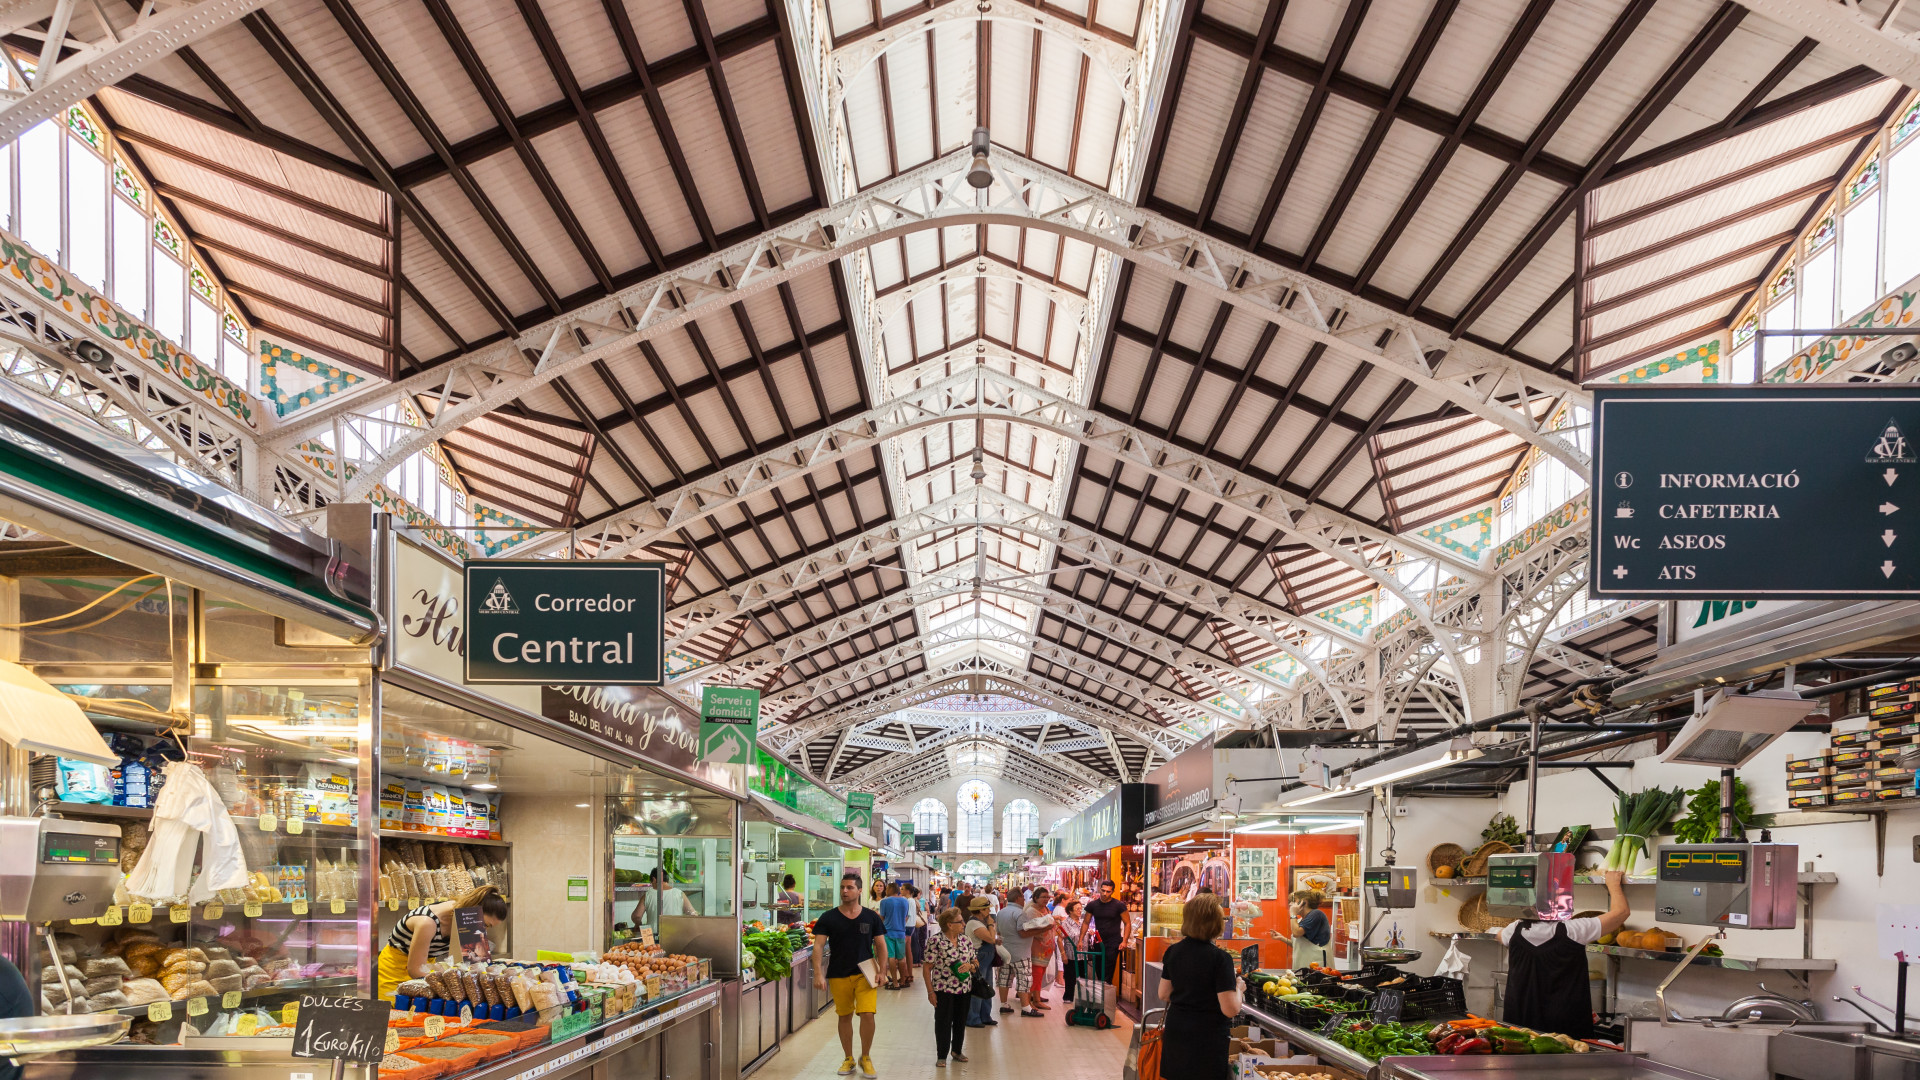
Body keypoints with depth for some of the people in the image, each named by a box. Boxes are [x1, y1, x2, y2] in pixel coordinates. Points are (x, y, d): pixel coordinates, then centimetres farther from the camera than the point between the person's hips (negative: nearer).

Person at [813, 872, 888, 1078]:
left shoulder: (871, 918, 1)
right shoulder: (829, 918, -2)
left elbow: (881, 946, 6)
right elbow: (818, 946, -7)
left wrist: (881, 972, -4)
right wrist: (818, 974, -18)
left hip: (864, 974, -1)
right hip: (838, 976, 1)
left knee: (867, 1014, -11)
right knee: (844, 1016, 9)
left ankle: (866, 1058, 8)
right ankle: (848, 1059, 25)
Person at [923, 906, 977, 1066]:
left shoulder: (965, 939, 5)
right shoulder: (935, 941, -11)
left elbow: (976, 962, 12)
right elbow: (928, 968, -9)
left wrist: (970, 966, -12)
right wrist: (930, 991, -12)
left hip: (964, 989, 5)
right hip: (943, 990, -5)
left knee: (961, 1021, 14)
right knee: (943, 1022, 1)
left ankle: (957, 1050, 32)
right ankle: (941, 1056, 13)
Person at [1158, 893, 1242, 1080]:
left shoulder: (1173, 951, 1)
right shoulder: (1220, 959, -17)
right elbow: (1231, 1010, -17)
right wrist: (1238, 988, 1)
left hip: (1176, 1034, 6)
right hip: (1208, 1039, -6)